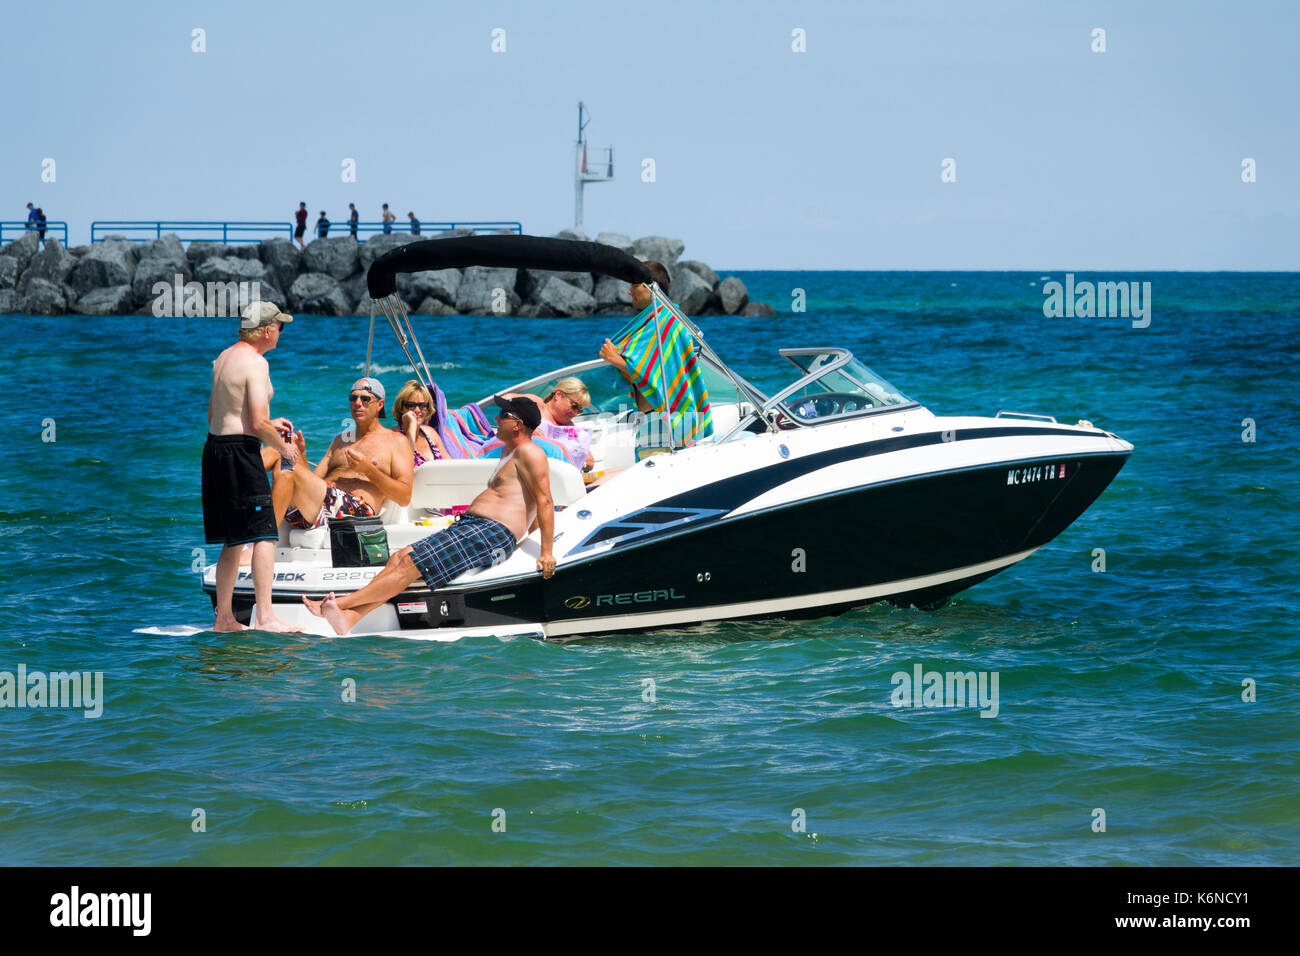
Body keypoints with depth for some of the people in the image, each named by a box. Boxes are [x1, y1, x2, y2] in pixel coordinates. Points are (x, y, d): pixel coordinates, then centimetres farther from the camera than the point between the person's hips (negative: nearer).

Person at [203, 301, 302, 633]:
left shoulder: (224, 357, 16)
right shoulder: (256, 362, -13)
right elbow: (258, 423, -19)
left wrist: (269, 424, 24)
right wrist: (283, 447, -2)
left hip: (215, 445, 9)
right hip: (240, 451, -9)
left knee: (234, 541, 15)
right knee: (264, 535, -9)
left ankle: (224, 618, 17)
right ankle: (266, 617, -15)